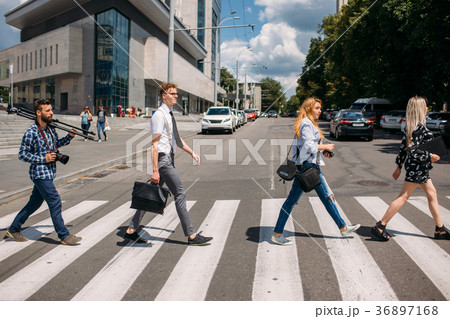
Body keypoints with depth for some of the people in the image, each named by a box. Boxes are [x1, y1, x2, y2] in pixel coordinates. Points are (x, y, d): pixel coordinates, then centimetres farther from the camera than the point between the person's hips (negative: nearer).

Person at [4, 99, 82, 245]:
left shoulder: (50, 130, 8)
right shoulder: (31, 133, -15)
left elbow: (56, 143, 27)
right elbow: (22, 154, -13)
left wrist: (69, 137, 12)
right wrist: (44, 158, -19)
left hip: (48, 173, 8)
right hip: (40, 174, -8)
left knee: (34, 203, 16)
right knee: (55, 202, -8)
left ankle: (13, 229, 31)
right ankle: (64, 236, 1)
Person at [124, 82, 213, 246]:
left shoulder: (169, 114, 16)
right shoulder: (159, 115, -13)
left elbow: (176, 139, 25)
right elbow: (154, 143, -18)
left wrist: (192, 152, 17)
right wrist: (155, 170, -21)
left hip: (168, 159, 10)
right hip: (163, 159, -10)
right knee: (180, 194, -6)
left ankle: (131, 230, 22)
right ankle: (191, 235, 1)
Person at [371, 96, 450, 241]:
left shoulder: (410, 126, 9)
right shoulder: (420, 127, -18)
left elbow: (403, 147, 12)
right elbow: (413, 150, -24)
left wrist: (399, 166, 15)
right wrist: (430, 156, -15)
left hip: (421, 167, 10)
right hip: (417, 167, -10)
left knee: (432, 194, 16)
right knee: (403, 197, -6)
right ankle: (380, 226, -3)